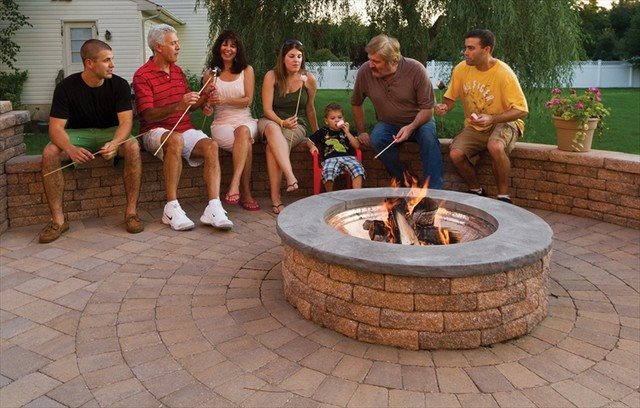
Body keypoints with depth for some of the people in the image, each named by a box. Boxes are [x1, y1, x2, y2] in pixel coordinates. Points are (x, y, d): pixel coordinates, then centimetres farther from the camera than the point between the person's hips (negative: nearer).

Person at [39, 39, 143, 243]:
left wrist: (114, 143, -42)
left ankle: (131, 212, -27)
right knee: (49, 152, -29)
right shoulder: (66, 87, -12)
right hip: (77, 135, 0)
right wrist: (71, 149, -41)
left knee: (132, 146, -33)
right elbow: (56, 127, -18)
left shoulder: (119, 85, -10)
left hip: (110, 133, 0)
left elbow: (126, 121, -18)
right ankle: (58, 219, -21)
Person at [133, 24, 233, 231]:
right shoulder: (142, 75, -3)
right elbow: (148, 115, -13)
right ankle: (172, 208, -36)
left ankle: (214, 208, -35)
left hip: (184, 130, 6)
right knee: (176, 139, -39)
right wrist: (178, 106, -28)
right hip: (156, 132, -6)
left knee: (211, 145, -25)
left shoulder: (178, 71, 18)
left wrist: (205, 93, 1)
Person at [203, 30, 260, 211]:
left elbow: (248, 100, 0)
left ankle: (234, 185, -46)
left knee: (243, 131, -40)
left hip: (245, 121, 0)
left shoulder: (247, 70, 11)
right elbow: (205, 106, 14)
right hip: (222, 123, 0)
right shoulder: (210, 74, 13)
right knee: (246, 144, -34)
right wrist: (208, 99, -11)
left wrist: (224, 100, -15)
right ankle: (246, 194, -32)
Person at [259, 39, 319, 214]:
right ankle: (290, 176, -54)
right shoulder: (272, 76, -4)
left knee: (272, 145, -34)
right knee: (272, 128, -39)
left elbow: (310, 109, 13)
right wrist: (282, 122, -25)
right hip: (272, 121, 0)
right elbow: (267, 109, -7)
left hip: (297, 125, 0)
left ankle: (275, 198, -39)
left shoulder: (309, 79, -1)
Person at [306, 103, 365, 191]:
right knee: (327, 172, -35)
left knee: (358, 169, -32)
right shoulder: (323, 132, 19)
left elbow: (357, 146, 10)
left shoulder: (345, 130, 21)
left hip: (348, 156, 1)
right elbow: (309, 141, 23)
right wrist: (312, 146, 0)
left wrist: (347, 132, 4)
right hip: (330, 158, -1)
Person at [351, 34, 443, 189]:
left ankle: (434, 190, -30)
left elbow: (427, 108, -15)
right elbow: (356, 103, 6)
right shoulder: (364, 72, -12)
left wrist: (411, 127, -31)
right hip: (388, 124, 2)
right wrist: (361, 132, 5)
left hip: (418, 122, -2)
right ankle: (405, 183, -17)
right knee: (376, 139, -32)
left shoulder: (416, 70, -19)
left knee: (428, 136, -35)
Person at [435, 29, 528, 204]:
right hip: (474, 127, 4)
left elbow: (521, 110, -17)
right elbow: (451, 97, 9)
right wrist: (444, 106, -15)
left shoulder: (504, 73, -19)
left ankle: (504, 196, -17)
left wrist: (492, 119, -30)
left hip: (503, 123, -4)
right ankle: (477, 191, 3)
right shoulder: (461, 69, -6)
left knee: (495, 147, -38)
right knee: (455, 154, -24)